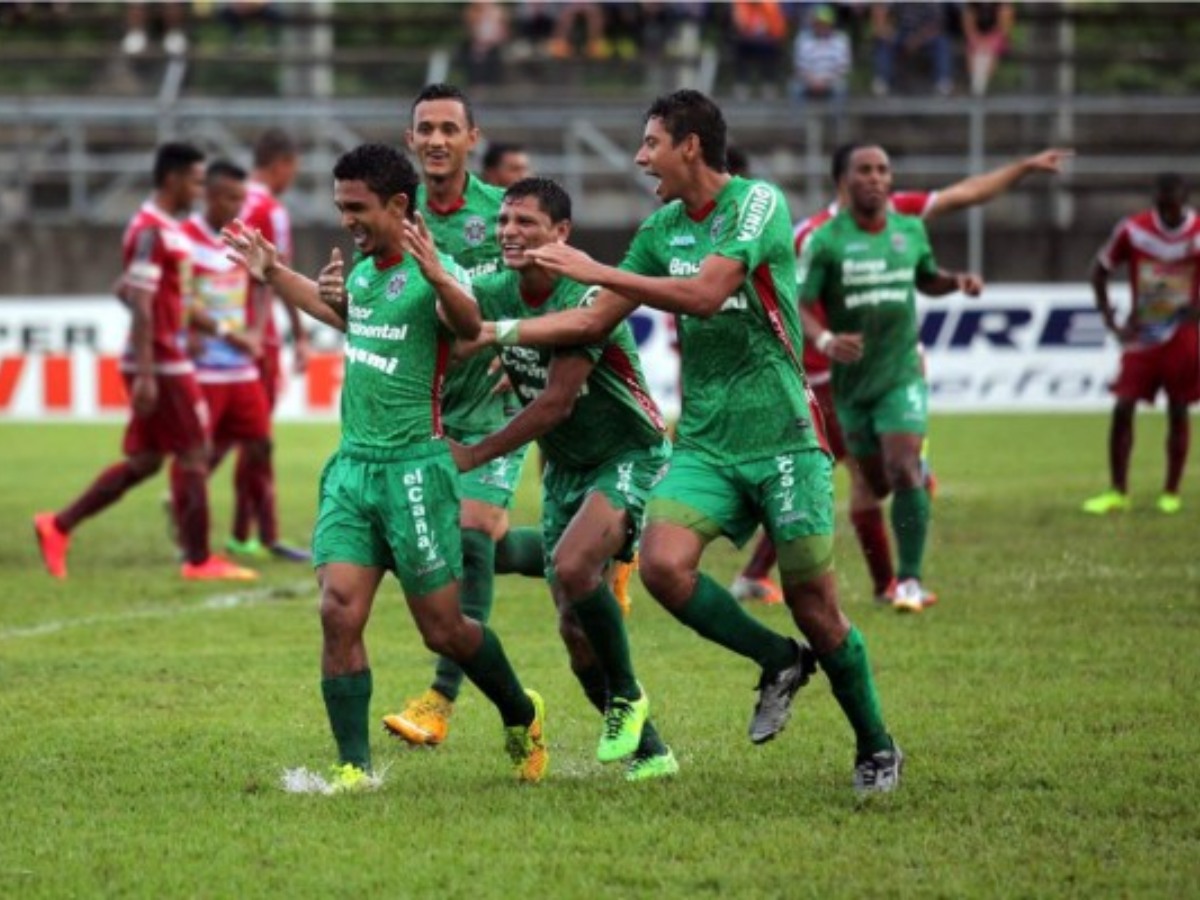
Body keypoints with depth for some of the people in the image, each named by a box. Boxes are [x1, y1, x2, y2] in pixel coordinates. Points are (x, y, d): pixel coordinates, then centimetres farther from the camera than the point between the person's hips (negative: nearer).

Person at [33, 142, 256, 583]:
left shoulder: (164, 228, 15)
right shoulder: (151, 231, -16)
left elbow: (129, 292, 26)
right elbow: (141, 307, -20)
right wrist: (145, 375, -23)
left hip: (164, 361, 10)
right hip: (162, 363, -10)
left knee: (144, 461, 11)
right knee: (193, 455, -3)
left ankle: (58, 526, 13)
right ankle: (199, 560, 3)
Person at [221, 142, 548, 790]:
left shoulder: (431, 274, -12)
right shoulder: (362, 271, 12)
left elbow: (468, 324, -34)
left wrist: (436, 276, -53)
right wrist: (273, 275, 33)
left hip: (413, 465, -6)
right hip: (352, 464, 6)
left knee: (443, 630, 3)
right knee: (339, 612, -9)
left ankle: (523, 718, 29)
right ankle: (354, 766, -5)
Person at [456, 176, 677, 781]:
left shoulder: (587, 298, -23)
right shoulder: (494, 294, -3)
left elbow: (556, 402, -24)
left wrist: (474, 455, -20)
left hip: (628, 458, -7)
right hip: (564, 469, 7)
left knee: (572, 566, -31)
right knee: (574, 625, 2)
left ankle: (627, 697, -10)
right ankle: (647, 752, 16)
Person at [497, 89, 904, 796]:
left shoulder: (758, 202, -10)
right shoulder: (661, 230, 10)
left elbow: (706, 293, -22)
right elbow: (594, 321, 18)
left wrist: (595, 271, -20)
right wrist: (497, 332, 12)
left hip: (781, 439, -5)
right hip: (704, 443, 5)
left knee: (813, 601, -3)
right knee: (663, 564, -19)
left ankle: (876, 746, 18)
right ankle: (778, 662, 7)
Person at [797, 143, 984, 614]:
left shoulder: (911, 231, 3)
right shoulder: (825, 241, -8)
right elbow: (799, 305, -13)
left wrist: (957, 281, 0)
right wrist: (825, 340, -33)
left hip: (902, 372, 0)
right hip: (851, 377, 0)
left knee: (903, 469, -18)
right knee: (875, 482, 8)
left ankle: (910, 582, -13)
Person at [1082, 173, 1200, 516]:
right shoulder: (1132, 230, -8)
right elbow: (1100, 270, 4)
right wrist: (1111, 321, -3)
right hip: (1140, 335, 1)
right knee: (1123, 408, -5)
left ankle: (1171, 493, 13)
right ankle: (1117, 492, 3)